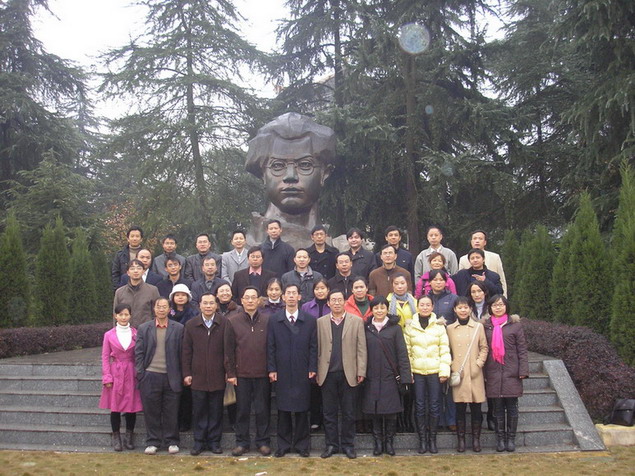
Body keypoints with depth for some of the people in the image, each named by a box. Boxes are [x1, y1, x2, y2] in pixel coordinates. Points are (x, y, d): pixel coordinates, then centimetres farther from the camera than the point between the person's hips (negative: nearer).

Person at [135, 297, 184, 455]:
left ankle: (172, 442, 17)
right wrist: (140, 374, -1)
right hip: (150, 376, 1)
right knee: (151, 411, 6)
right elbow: (139, 353, 7)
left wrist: (183, 376, 2)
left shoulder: (178, 328, 6)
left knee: (171, 412, 5)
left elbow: (182, 353, 6)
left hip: (171, 377, -1)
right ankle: (152, 442, 18)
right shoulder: (144, 328, 8)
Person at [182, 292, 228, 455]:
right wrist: (186, 373, 2)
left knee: (216, 411, 7)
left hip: (218, 376, -1)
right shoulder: (191, 325, 4)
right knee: (199, 411, 6)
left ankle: (214, 441, 18)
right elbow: (186, 350, 6)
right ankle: (199, 442, 17)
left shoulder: (224, 324, -2)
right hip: (197, 376, 1)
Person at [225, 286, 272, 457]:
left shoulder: (267, 321, 2)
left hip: (263, 374, 0)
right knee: (242, 410, 8)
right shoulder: (233, 321, 2)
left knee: (263, 410, 6)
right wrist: (230, 373, -2)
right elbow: (228, 350, 2)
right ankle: (242, 442, 19)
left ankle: (263, 441, 18)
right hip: (241, 374, 0)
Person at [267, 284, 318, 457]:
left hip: (302, 373, 0)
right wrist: (271, 369, -2)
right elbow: (270, 347, 4)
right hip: (282, 373, 0)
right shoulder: (274, 320, 5)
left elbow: (313, 347, 4)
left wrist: (312, 369, -3)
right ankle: (284, 444, 16)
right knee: (283, 410, 5)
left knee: (302, 410, 5)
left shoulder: (309, 321, 5)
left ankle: (301, 444, 16)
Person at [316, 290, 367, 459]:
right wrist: (316, 372, 0)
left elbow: (361, 349, 1)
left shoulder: (356, 321, 4)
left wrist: (361, 372, -4)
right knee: (329, 412, 7)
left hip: (348, 374, -1)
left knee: (348, 412, 6)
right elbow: (317, 349, 5)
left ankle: (348, 445, 17)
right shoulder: (320, 322, 7)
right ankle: (331, 444, 17)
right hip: (328, 374, 1)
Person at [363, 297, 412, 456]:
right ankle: (378, 442, 17)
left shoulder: (395, 328, 0)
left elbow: (402, 353, -2)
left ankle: (389, 441, 17)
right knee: (374, 411, 6)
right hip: (372, 377, 2)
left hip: (390, 377, -1)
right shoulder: (366, 328, 6)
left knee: (390, 411, 2)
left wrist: (404, 376, -9)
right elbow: (362, 352, 7)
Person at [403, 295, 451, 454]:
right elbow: (407, 351, 4)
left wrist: (444, 371, -6)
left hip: (434, 371, 0)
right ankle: (422, 440, 13)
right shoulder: (410, 326, 5)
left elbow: (445, 350, 2)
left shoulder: (439, 326, 3)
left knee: (434, 406, 2)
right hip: (417, 372, 0)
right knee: (419, 407, 3)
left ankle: (432, 439, 15)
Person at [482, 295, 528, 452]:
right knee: (498, 407, 6)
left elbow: (522, 349, 1)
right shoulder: (486, 326, 7)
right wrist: (483, 373, 4)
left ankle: (511, 439, 14)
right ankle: (500, 438, 15)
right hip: (493, 373, 2)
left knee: (512, 406, 4)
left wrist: (523, 371, -6)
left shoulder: (515, 324, 2)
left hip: (512, 372, -1)